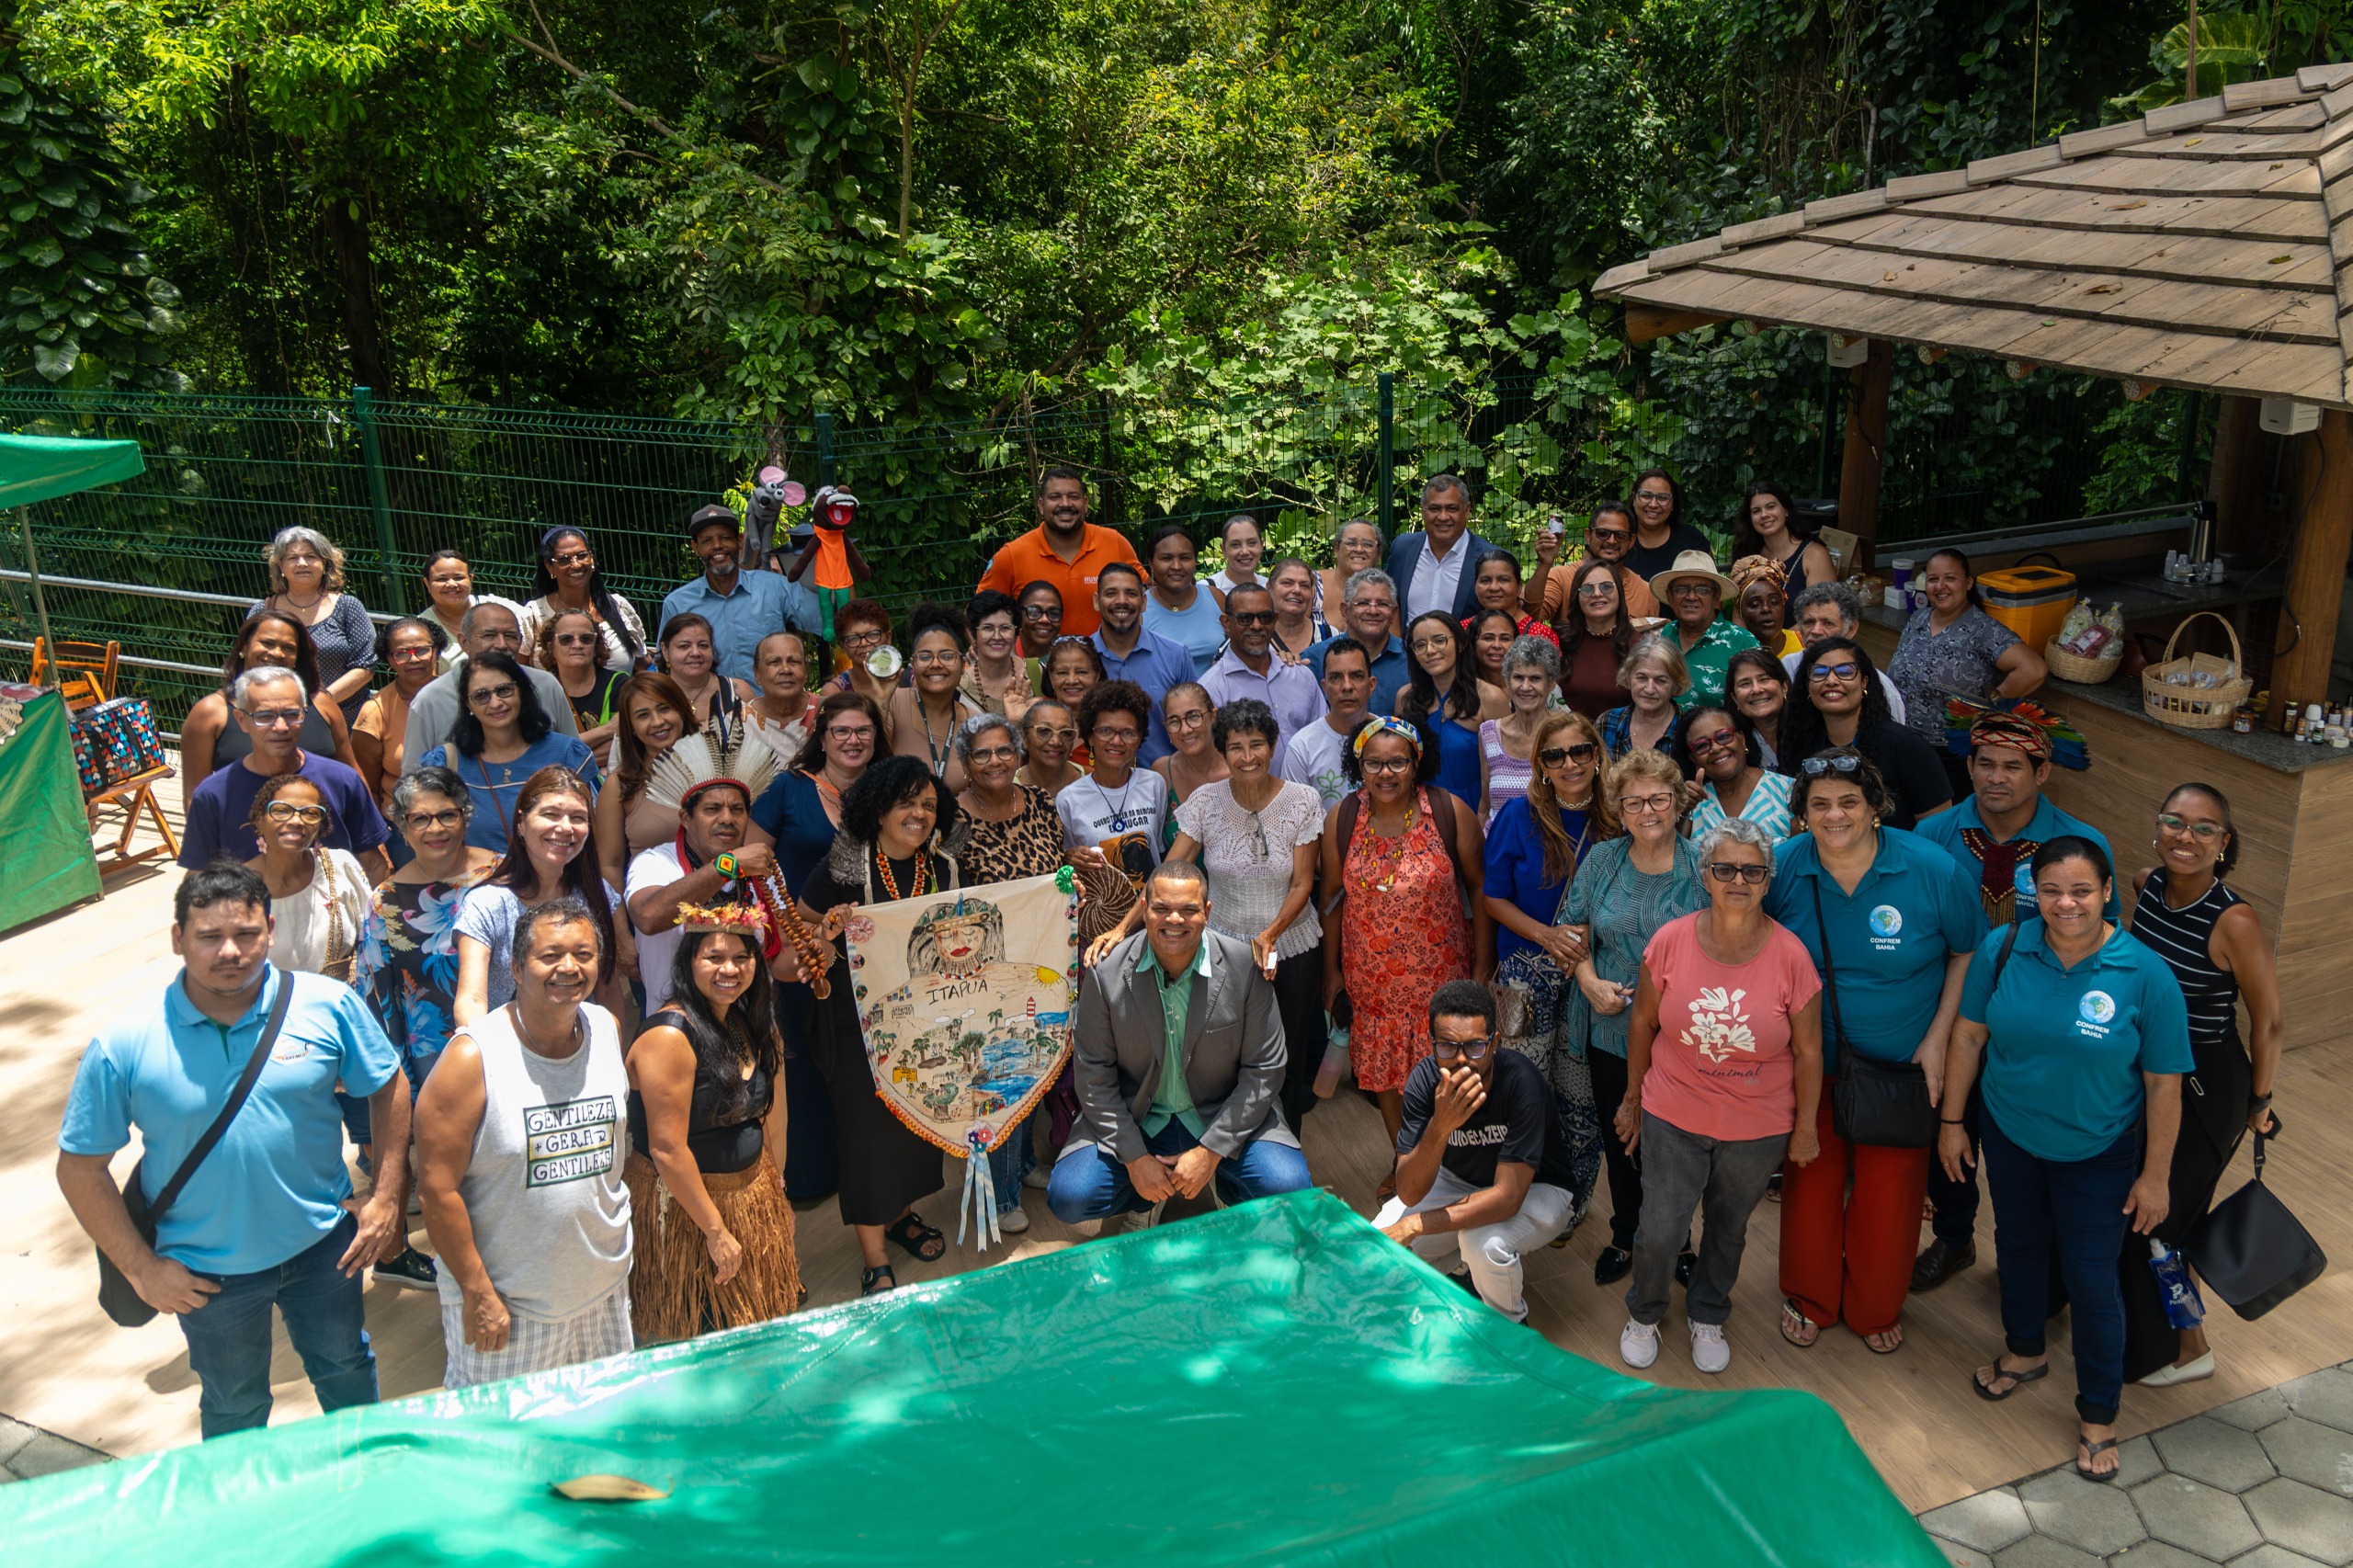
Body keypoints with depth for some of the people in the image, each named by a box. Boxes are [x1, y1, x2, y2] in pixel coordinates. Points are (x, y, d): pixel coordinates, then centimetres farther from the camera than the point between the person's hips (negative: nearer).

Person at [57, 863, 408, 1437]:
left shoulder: (328, 1005, -16)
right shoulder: (122, 1045, -19)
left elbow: (387, 1085, -3)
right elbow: (80, 1166, -10)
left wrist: (387, 1197, -6)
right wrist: (140, 1267, -10)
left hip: (324, 1245, 2)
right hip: (207, 1273, -1)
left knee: (346, 1367, 27)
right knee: (235, 1406, 23)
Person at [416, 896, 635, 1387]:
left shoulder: (607, 1029, 0)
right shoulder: (473, 1057, -18)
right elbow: (437, 1184, -16)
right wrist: (477, 1291, -15)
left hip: (605, 1286, 5)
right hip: (505, 1300, -5)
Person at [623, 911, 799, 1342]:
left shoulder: (750, 1024, 4)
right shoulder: (669, 1036, -22)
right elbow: (667, 1149, -23)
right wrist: (716, 1230, -19)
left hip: (752, 1199, 8)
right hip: (683, 1206, -8)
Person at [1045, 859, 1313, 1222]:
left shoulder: (1246, 967, -13)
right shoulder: (1107, 973, -12)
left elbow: (1263, 1070, -9)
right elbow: (1094, 1074, -5)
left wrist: (1209, 1153, -14)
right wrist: (1134, 1158, -12)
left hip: (1226, 1117, -1)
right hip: (1133, 1121, 1)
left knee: (1290, 1189, -24)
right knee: (1067, 1198, -19)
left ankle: (1224, 1185, 13)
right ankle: (1147, 1199, 15)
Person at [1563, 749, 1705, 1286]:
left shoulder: (1702, 865, -8)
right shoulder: (1601, 859, 0)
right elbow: (1574, 928, 7)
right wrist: (1590, 981, -9)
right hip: (1610, 1031, 2)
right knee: (1618, 1141, 17)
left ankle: (1676, 1241, 34)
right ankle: (1623, 1236, 38)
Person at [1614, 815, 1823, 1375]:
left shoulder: (1790, 956, -16)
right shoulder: (1671, 941, -13)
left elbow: (1808, 1051, -5)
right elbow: (1642, 1023, 0)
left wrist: (1806, 1128, 2)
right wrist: (1633, 1098, 7)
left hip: (1759, 1129, 0)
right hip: (1674, 1118, 0)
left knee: (1728, 1228, 19)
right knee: (1659, 1232, 4)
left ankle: (1707, 1317, 47)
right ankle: (1643, 1313, 35)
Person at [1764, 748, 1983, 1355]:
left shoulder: (1932, 870, -15)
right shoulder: (1784, 867, -11)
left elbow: (1969, 952, -3)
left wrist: (1937, 1039, -8)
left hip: (1903, 1064, -1)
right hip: (1811, 1061, 1)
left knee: (1890, 1191, 10)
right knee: (1810, 1181, 12)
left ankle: (1876, 1309, 35)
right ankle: (1808, 1299, 37)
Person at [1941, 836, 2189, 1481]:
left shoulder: (2146, 975, -20)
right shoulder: (2003, 949, -14)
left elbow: (2163, 1084, -12)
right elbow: (1969, 1036, -3)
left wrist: (2155, 1175, -8)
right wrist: (1951, 1121, 2)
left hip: (2097, 1155, -3)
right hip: (2010, 1137, 3)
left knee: (2091, 1280, 4)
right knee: (2018, 1247, 22)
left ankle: (2098, 1416, 25)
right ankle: (2025, 1353, 49)